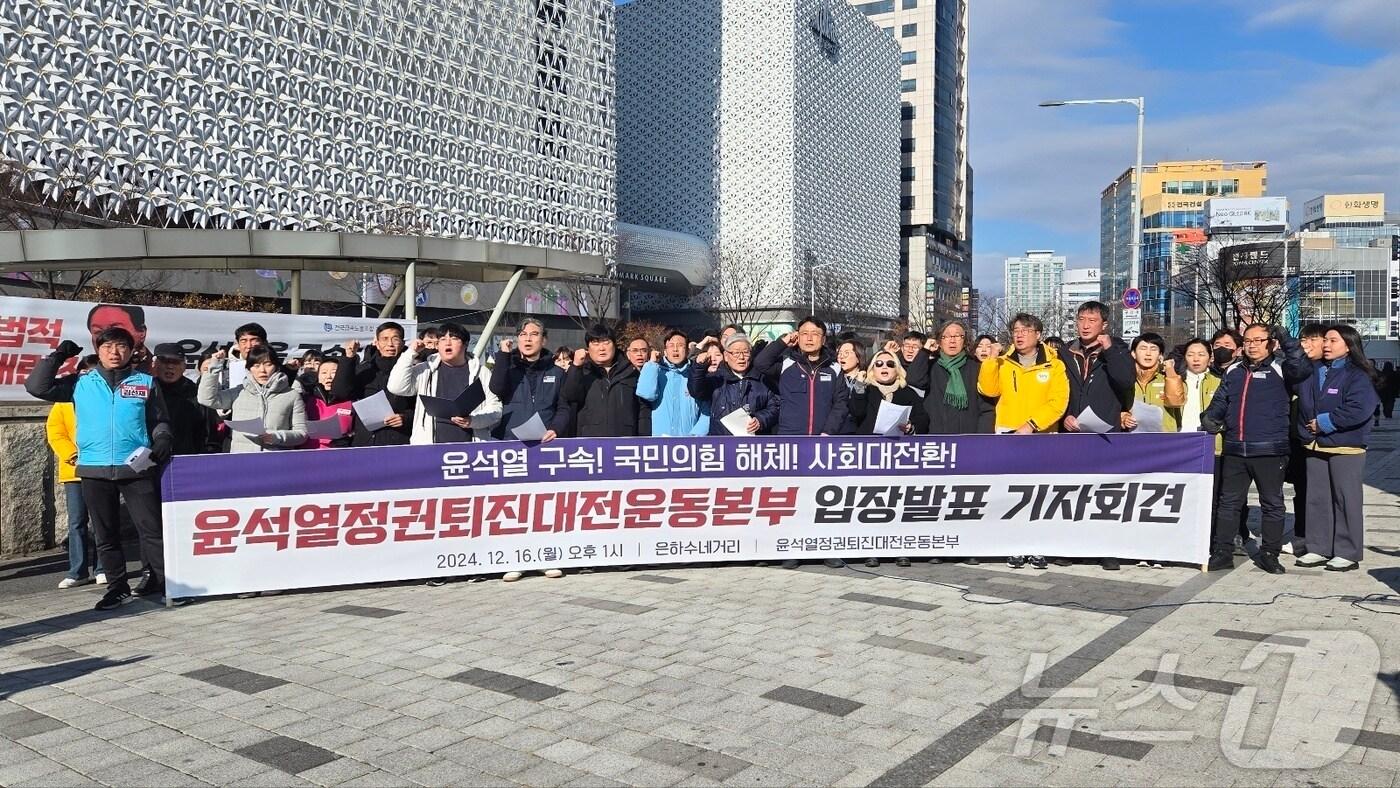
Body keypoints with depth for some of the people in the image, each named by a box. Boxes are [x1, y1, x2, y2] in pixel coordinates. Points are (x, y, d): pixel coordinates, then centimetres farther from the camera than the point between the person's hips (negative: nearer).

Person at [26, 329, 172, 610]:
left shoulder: (146, 382, 7)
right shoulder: (81, 384, 10)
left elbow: (160, 421, 10)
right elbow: (36, 387, 6)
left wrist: (162, 441, -9)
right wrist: (58, 355, 4)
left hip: (137, 468, -2)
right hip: (95, 470, 2)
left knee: (152, 530, -2)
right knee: (105, 535, 9)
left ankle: (167, 581, 7)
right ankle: (117, 586, 18)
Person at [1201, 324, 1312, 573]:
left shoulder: (1279, 370, 0)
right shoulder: (1233, 371, 13)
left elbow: (1303, 369, -20)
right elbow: (1221, 400, 19)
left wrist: (1287, 341, -24)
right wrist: (1210, 417, 1)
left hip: (1269, 450, -4)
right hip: (1234, 450, 4)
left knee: (1272, 503, 7)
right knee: (1228, 502, 7)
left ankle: (1269, 554, 17)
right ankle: (1222, 553, 13)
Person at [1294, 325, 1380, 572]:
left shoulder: (1357, 376, -7)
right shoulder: (1312, 372, 11)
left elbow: (1359, 410, -20)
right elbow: (1304, 405, 16)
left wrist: (1324, 422, -14)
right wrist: (1306, 428, -1)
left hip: (1346, 448, -6)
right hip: (1315, 447, 6)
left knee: (1346, 500, 1)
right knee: (1317, 499, 10)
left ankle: (1347, 553, 9)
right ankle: (1319, 549, 19)